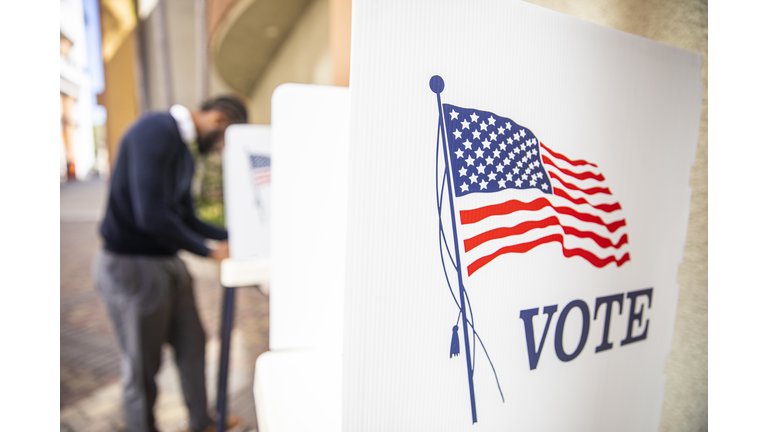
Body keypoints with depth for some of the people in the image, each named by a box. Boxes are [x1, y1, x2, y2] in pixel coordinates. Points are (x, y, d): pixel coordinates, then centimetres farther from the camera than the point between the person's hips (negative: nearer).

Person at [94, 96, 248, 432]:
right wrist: (209, 252, -15)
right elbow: (151, 215, -26)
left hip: (167, 262, 9)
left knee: (193, 344, 18)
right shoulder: (156, 130, -18)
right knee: (142, 364, 9)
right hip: (132, 265, -9)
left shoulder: (184, 155, 11)